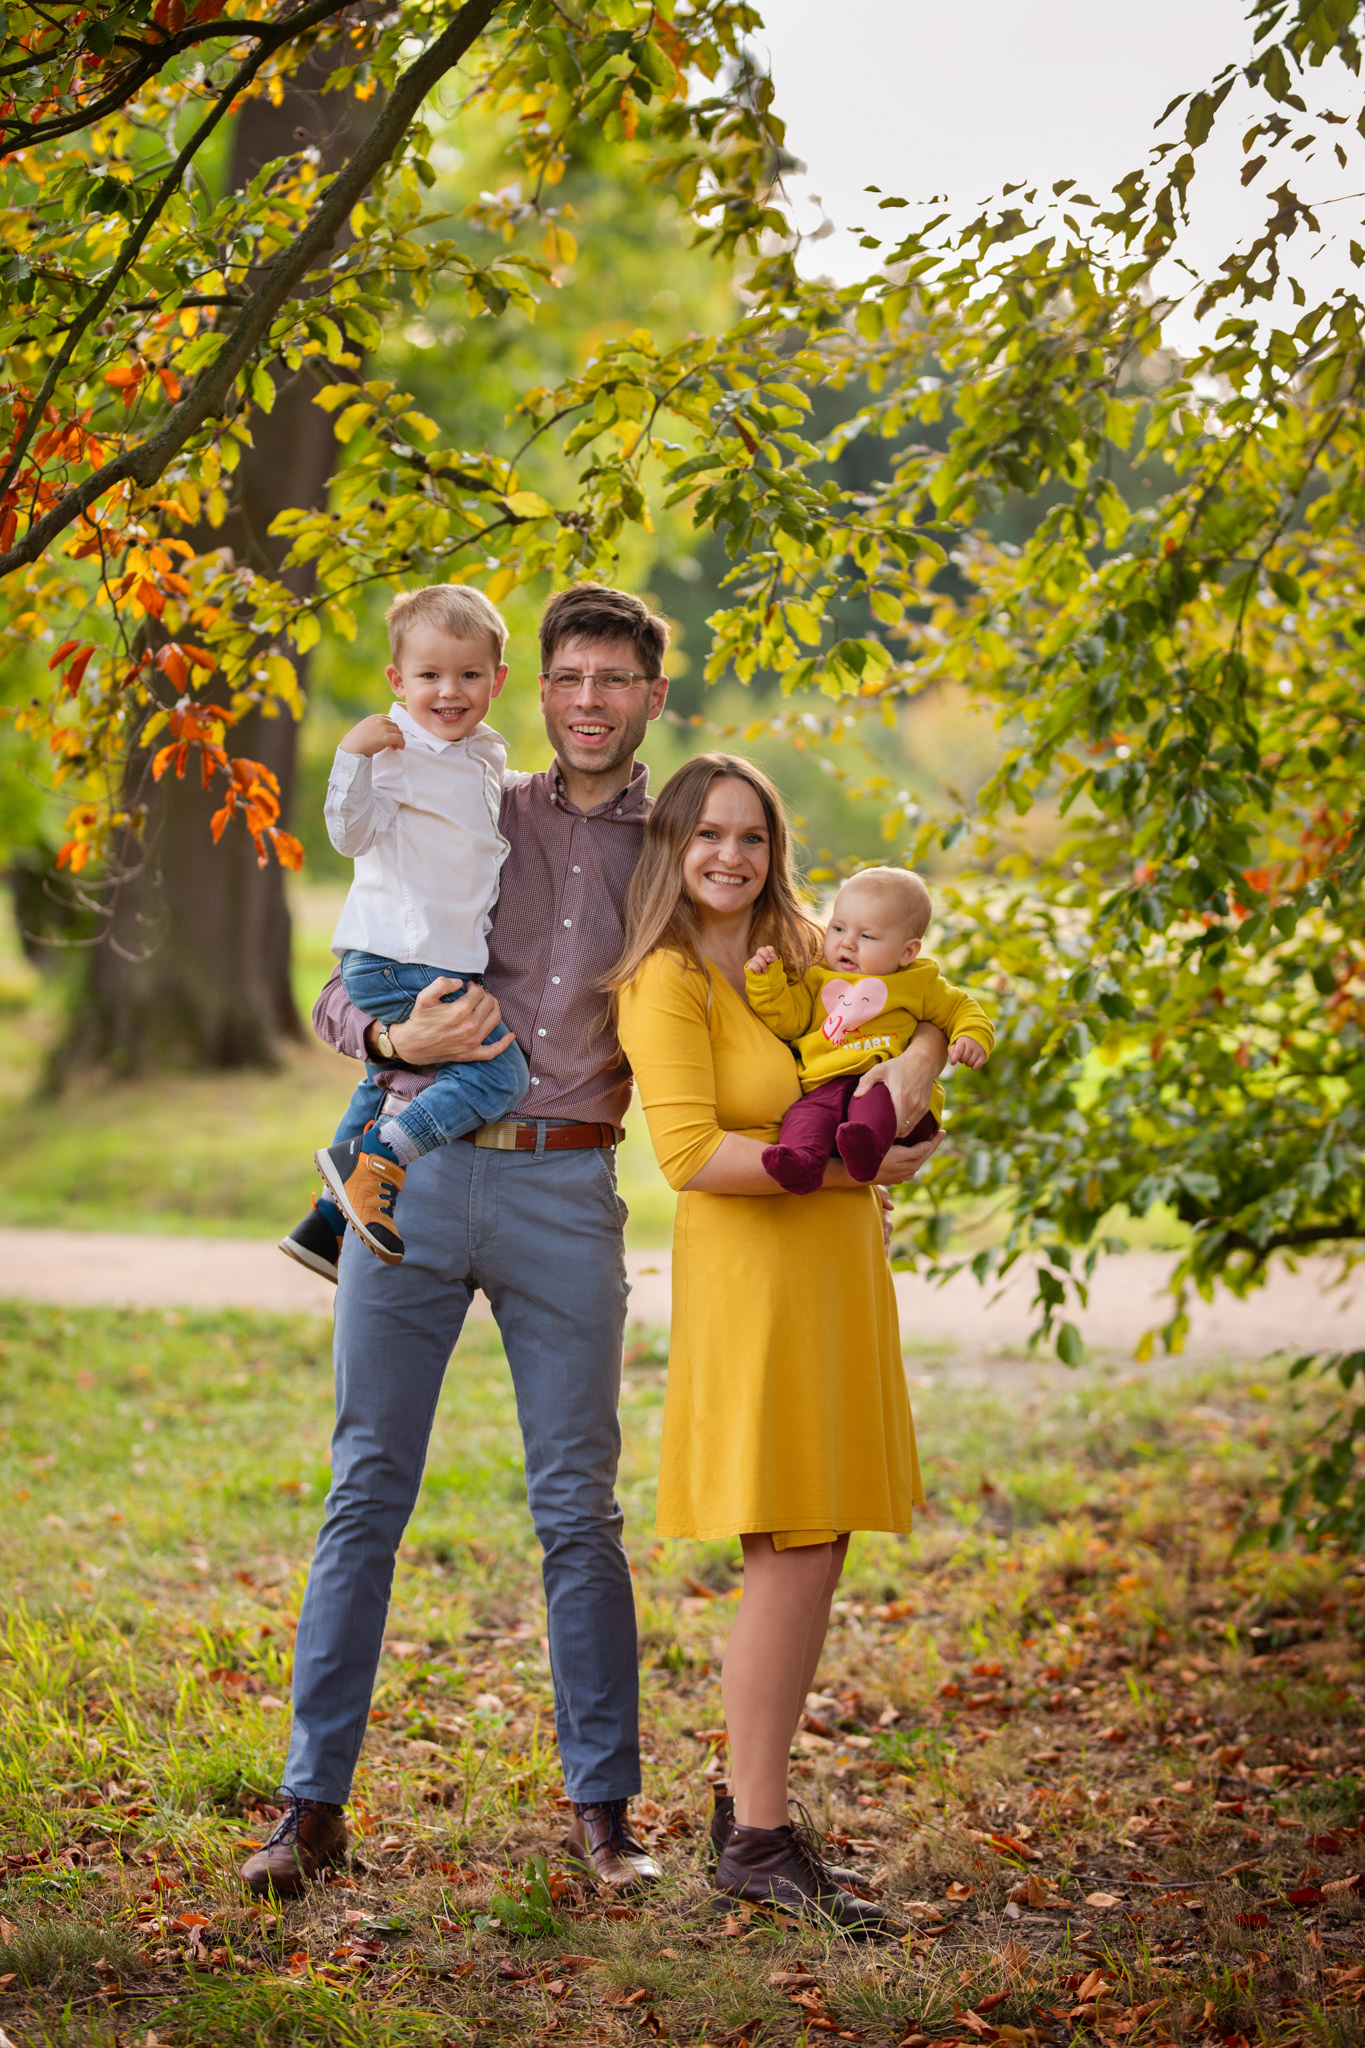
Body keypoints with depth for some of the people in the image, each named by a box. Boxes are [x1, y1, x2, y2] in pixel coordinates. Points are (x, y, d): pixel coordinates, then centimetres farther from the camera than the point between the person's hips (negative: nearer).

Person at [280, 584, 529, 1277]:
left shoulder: (486, 756, 13)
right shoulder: (395, 751, -13)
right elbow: (350, 833, -23)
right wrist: (354, 754, -33)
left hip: (449, 958, 10)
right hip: (401, 959, -10)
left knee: (387, 1083, 23)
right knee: (498, 1072, -16)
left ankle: (326, 1222, 33)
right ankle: (374, 1156, -15)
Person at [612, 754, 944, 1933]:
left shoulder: (804, 955, 12)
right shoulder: (669, 980, -11)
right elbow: (692, 1153, -20)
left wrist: (925, 1053, 4)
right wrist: (850, 1166, -19)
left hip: (838, 1270, 8)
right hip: (752, 1274, -8)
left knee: (817, 1552, 10)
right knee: (793, 1560, -8)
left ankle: (755, 1801, 21)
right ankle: (758, 1841, 0)